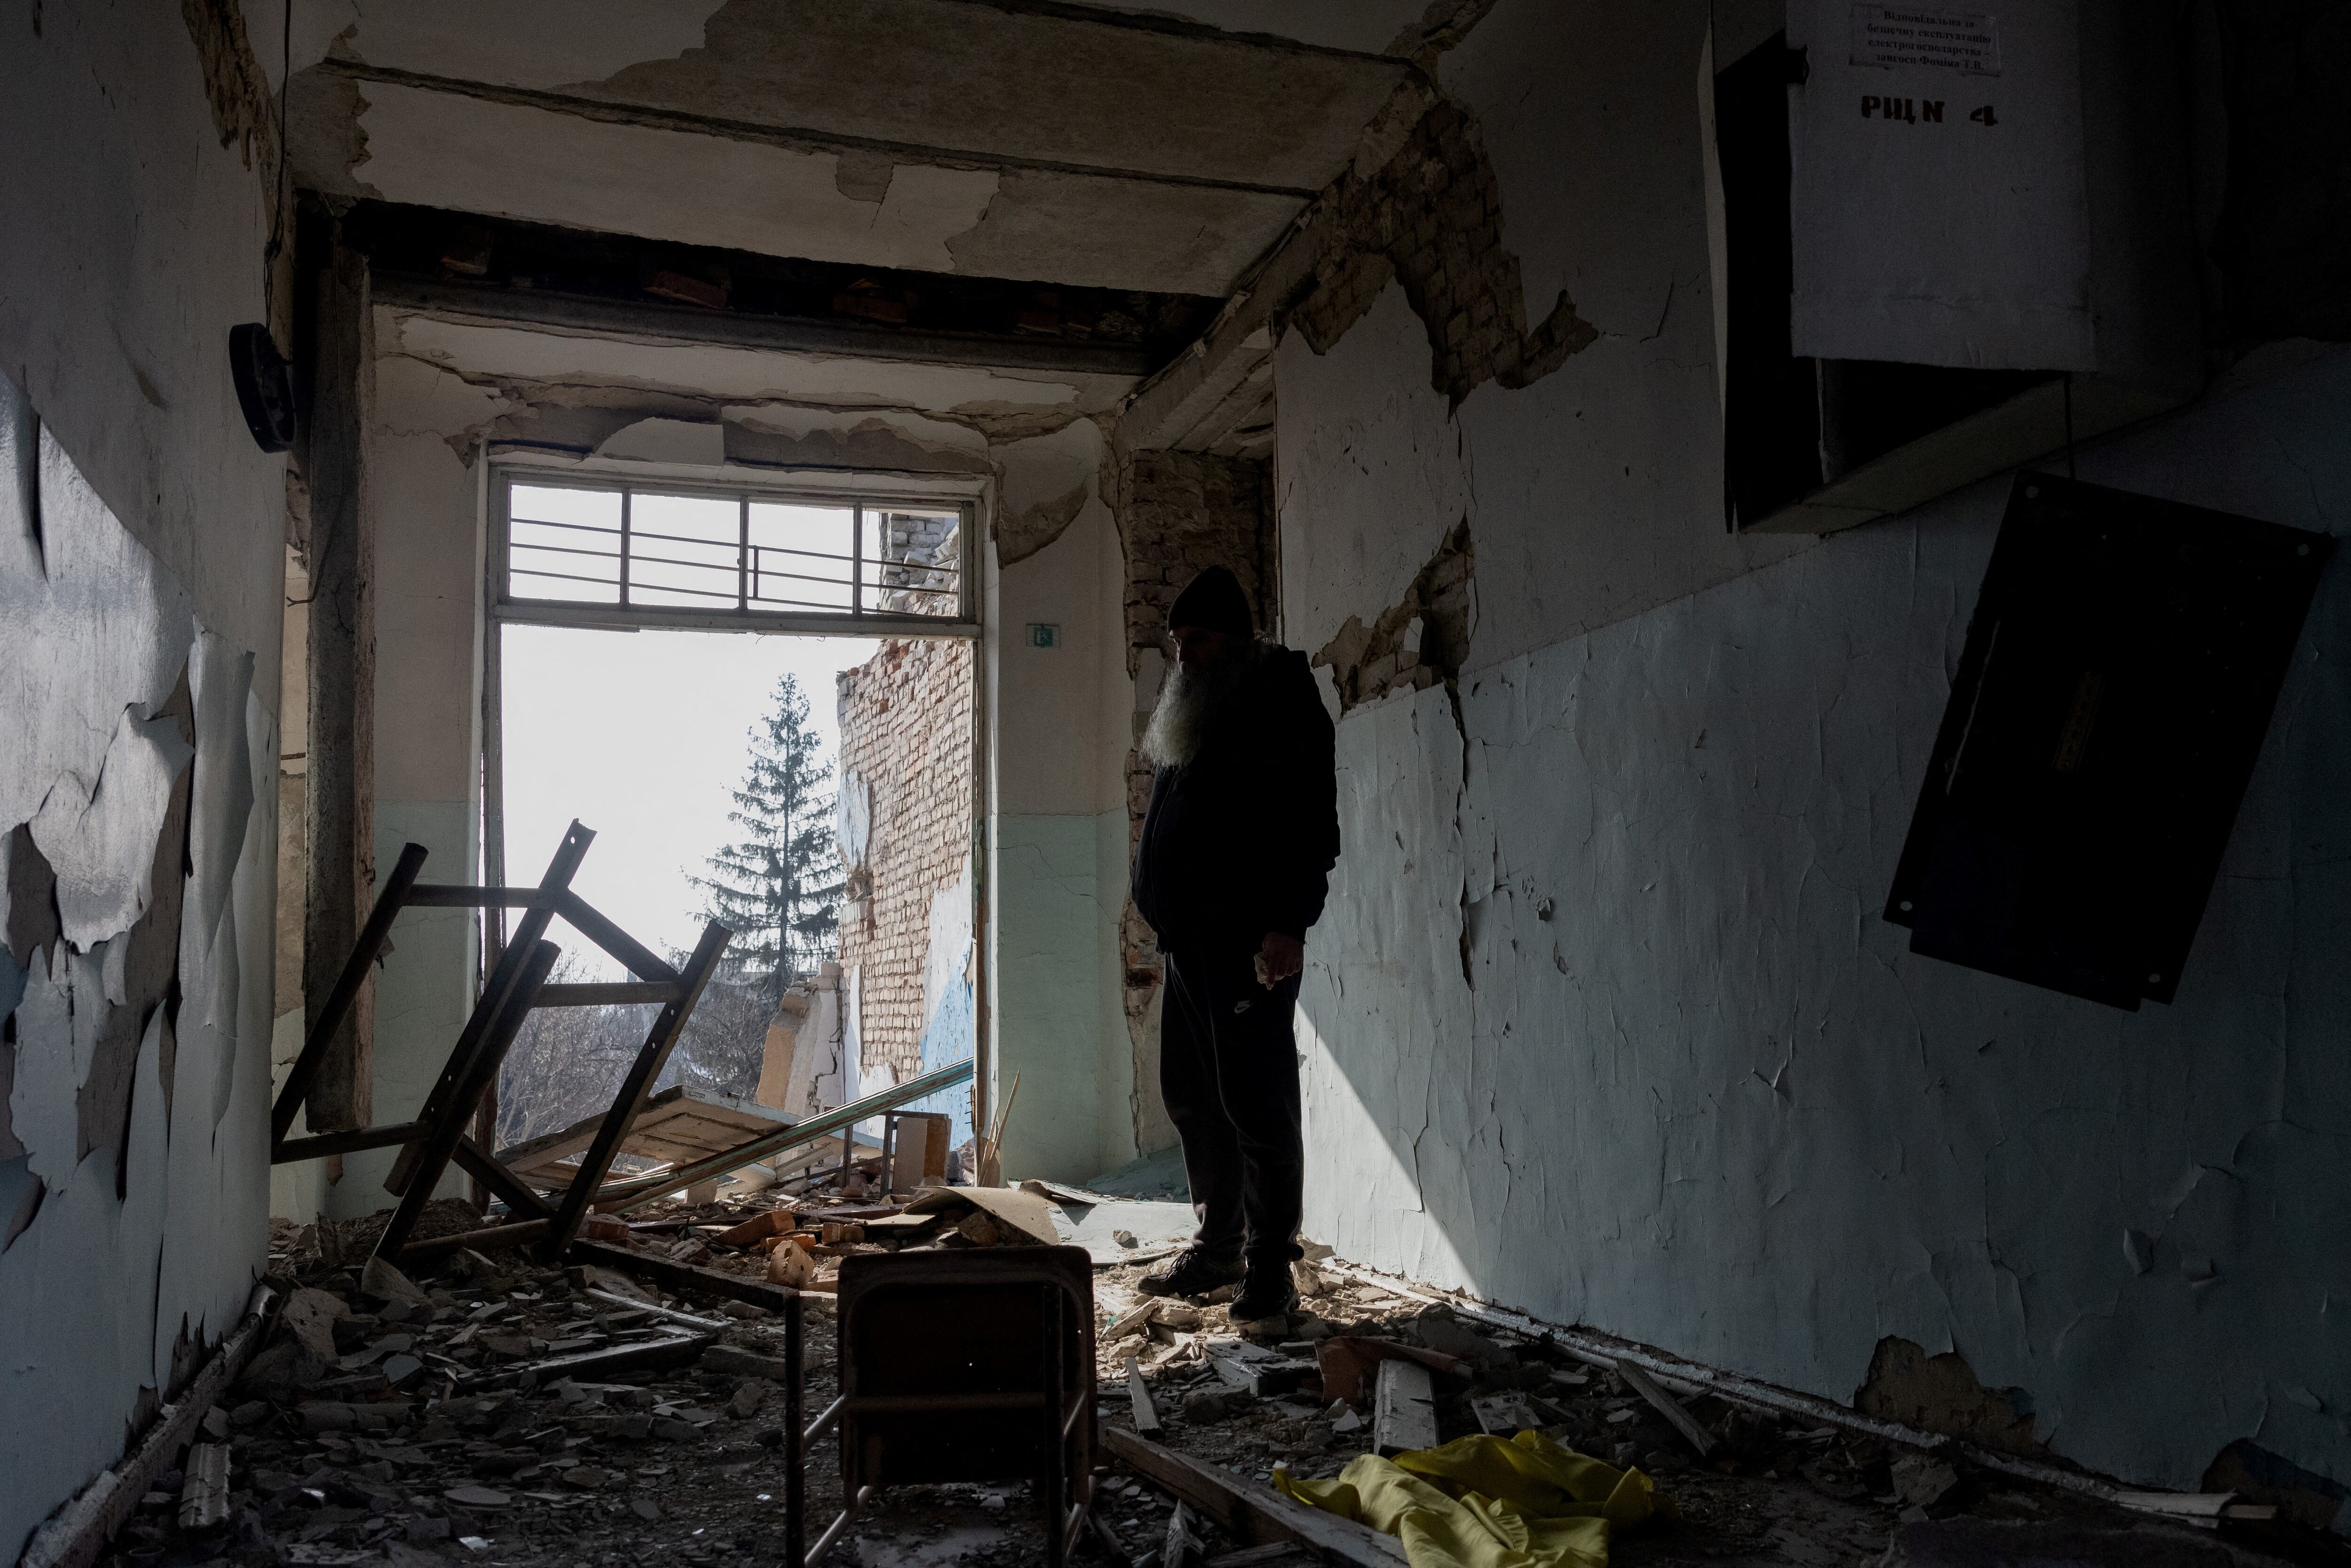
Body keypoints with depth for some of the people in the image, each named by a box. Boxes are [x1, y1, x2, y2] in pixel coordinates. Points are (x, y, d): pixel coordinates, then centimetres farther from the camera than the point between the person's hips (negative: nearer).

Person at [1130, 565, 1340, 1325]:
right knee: (1192, 1097, 11)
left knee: (1254, 1104, -7)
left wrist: (1288, 925, -22)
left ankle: (1270, 1267, 1)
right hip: (1189, 937, 9)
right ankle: (1218, 1246, 22)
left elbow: (1311, 821, -14)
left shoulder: (1281, 700, -5)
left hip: (1249, 941, -9)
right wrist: (1166, 918, 18)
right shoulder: (1190, 713, 21)